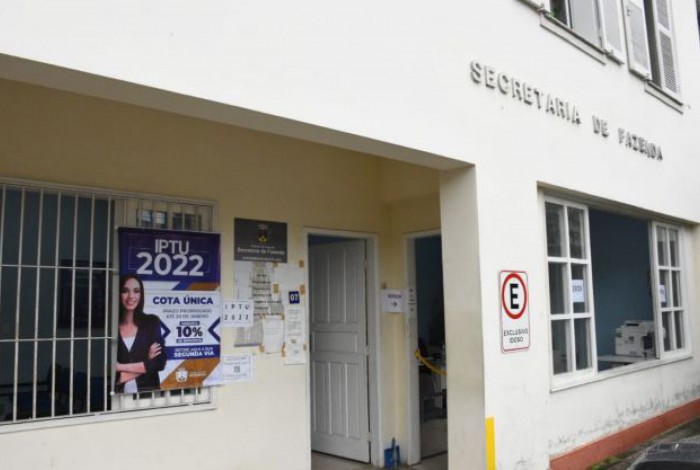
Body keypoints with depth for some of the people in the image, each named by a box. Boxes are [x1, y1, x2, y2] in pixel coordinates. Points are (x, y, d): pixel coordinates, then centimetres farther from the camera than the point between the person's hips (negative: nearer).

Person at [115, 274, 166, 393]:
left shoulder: (152, 322, 2)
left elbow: (159, 362, -4)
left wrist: (122, 367, -7)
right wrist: (146, 364, -8)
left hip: (147, 392, 1)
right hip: (118, 393, -1)